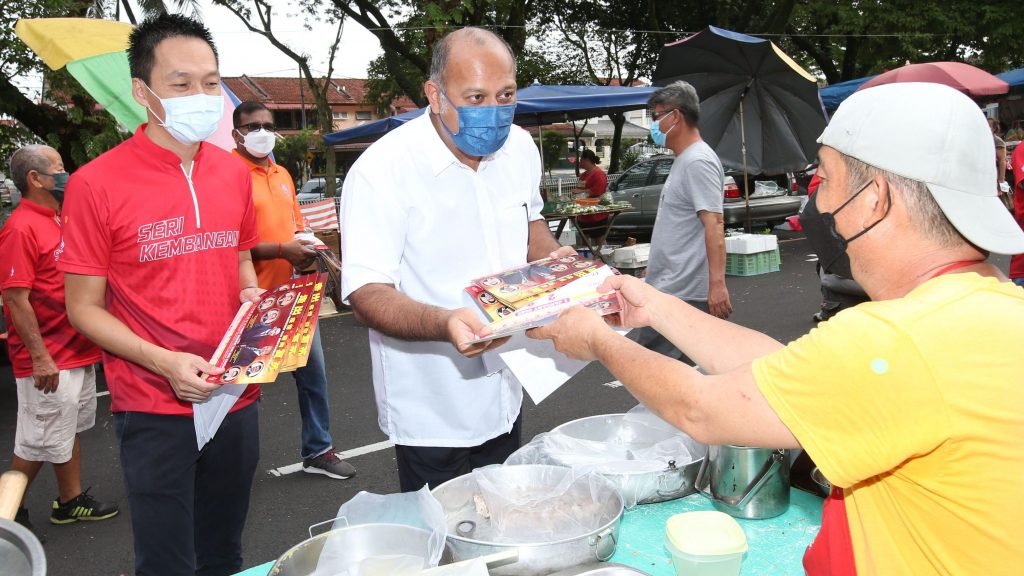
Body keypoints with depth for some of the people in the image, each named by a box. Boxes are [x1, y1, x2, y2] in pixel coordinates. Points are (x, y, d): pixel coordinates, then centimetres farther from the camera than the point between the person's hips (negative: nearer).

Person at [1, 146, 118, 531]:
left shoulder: (57, 220, 10)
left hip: (77, 351, 9)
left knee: (71, 430, 19)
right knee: (39, 442, 2)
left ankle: (70, 501, 32)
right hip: (48, 361, -9)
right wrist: (40, 357, -22)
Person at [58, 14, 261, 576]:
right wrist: (164, 363, -20)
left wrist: (252, 296, -3)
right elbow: (84, 308, -6)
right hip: (154, 411, -4)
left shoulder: (234, 173, 5)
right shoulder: (96, 184, -11)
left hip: (237, 398, 5)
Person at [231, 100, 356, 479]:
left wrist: (306, 248, 2)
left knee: (313, 371, 13)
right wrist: (281, 251, -21)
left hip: (293, 292, 7)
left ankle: (317, 451, 27)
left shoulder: (282, 174, 14)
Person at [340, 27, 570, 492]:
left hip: (504, 399, 6)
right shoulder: (383, 170, -21)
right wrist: (445, 324, -41)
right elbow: (367, 295, -22)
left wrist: (552, 258, -4)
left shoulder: (520, 148, -1)